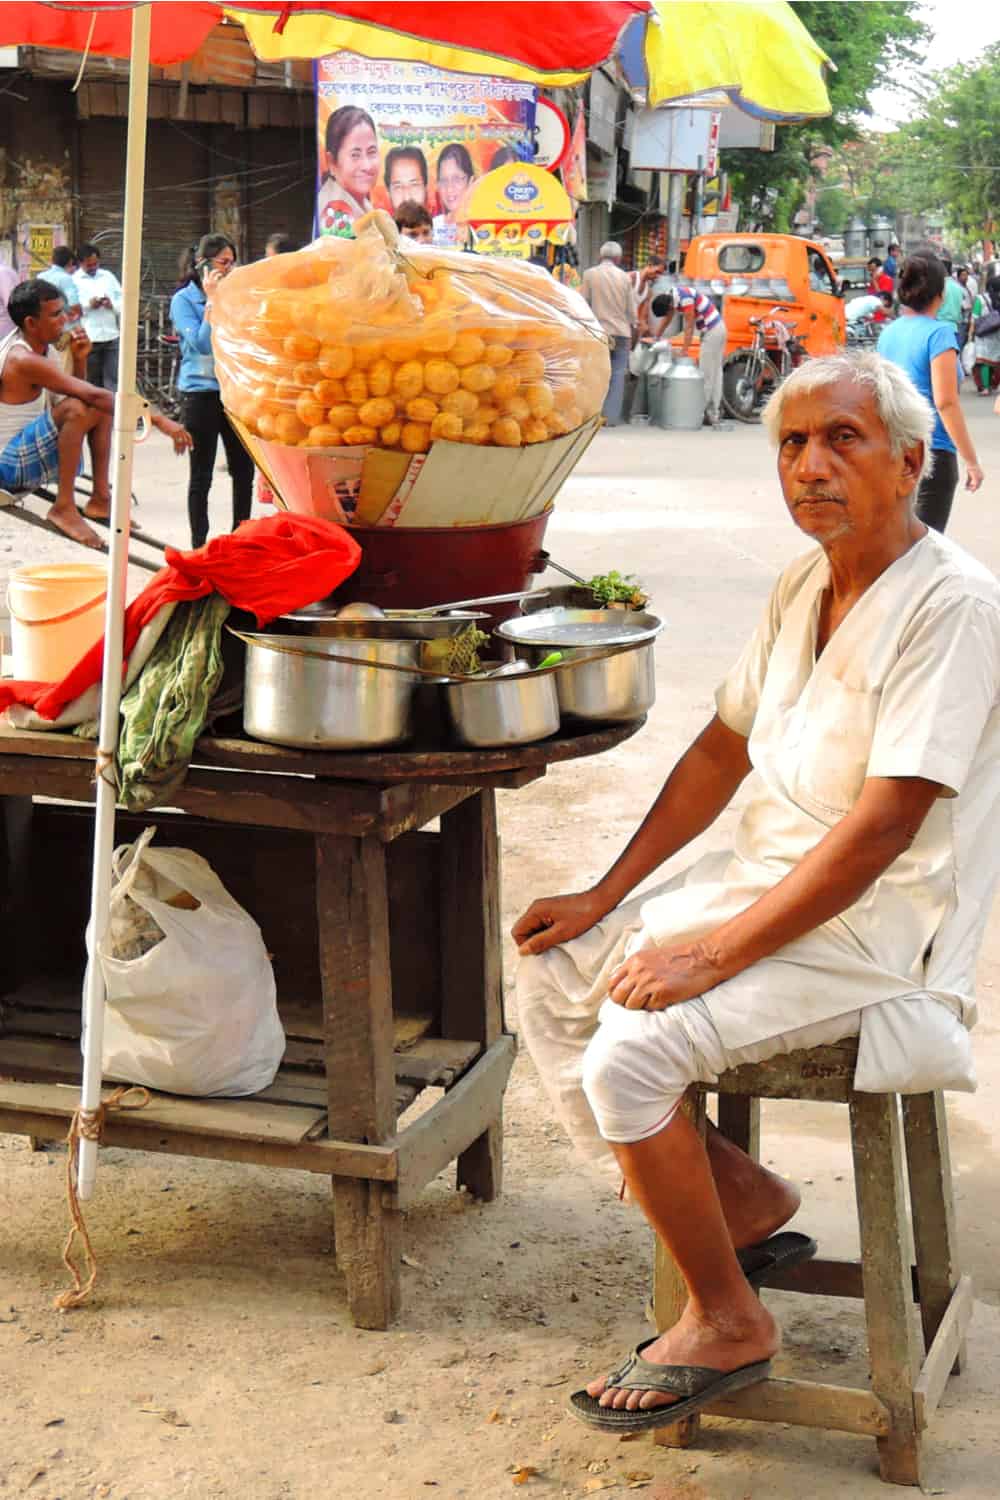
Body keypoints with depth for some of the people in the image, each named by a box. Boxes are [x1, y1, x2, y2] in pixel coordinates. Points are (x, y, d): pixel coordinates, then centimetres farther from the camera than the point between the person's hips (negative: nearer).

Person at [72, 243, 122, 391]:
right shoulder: (74, 280, 0)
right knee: (91, 380, 5)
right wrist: (88, 305, -18)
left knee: (112, 379, -1)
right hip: (88, 339, -3)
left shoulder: (108, 277, 14)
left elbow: (123, 302, 13)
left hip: (111, 336, 3)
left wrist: (113, 305, -8)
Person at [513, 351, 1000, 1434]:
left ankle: (728, 1322, -4)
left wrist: (716, 952, -24)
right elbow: (721, 753, 14)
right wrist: (607, 896, 8)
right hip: (764, 887, 9)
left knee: (631, 1048, -23)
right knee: (550, 974, 4)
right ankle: (738, 1196, 12)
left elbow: (881, 828, -25)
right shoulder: (803, 586, 8)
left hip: (873, 930, -9)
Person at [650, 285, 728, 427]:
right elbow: (666, 319, 12)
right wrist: (655, 339, 11)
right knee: (715, 373, 10)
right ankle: (713, 415, 14)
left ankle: (704, 414, -4)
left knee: (707, 374, -7)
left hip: (712, 331, -10)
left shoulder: (685, 298, -24)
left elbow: (689, 326, -22)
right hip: (716, 330, 10)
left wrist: (684, 351, -20)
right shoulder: (669, 297, 2)